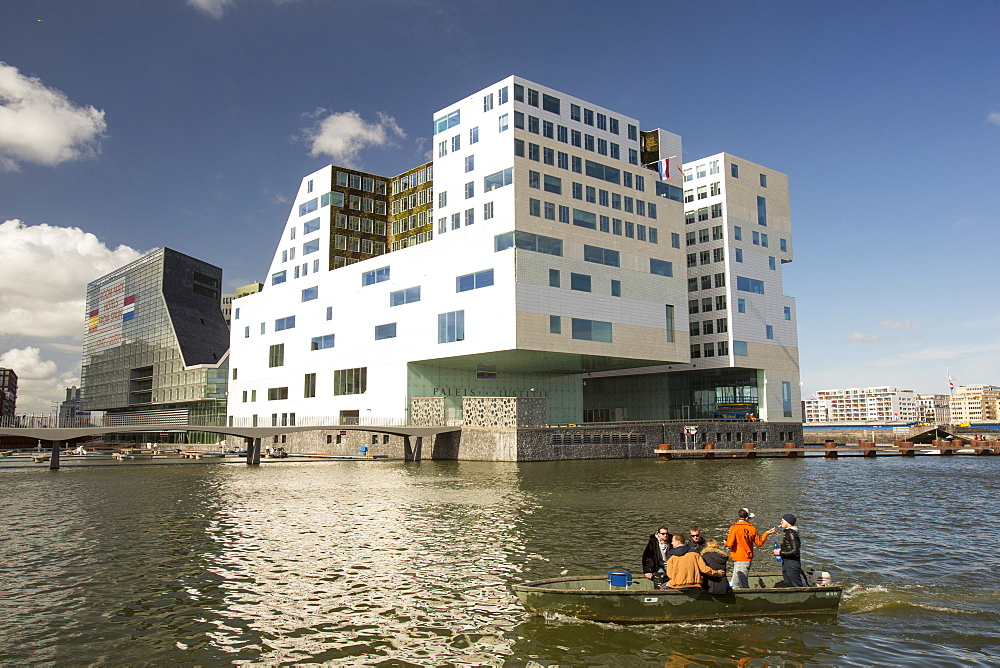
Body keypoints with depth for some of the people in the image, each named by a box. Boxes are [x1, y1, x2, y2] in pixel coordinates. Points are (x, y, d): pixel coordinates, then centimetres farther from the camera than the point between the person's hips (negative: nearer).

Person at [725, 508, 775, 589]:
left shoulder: (734, 528, -11)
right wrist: (766, 533, 26)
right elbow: (759, 543, 13)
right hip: (748, 559, 6)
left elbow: (730, 544, -17)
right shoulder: (752, 528, 4)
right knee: (735, 584, 15)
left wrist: (725, 542, 7)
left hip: (739, 560, -6)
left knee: (743, 585, -3)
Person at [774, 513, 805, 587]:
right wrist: (782, 550, 13)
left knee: (797, 585, -6)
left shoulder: (791, 533, -18)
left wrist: (780, 553, -16)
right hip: (786, 563, 10)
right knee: (788, 585, 13)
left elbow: (795, 551, -23)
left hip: (792, 563, -10)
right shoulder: (788, 532, 13)